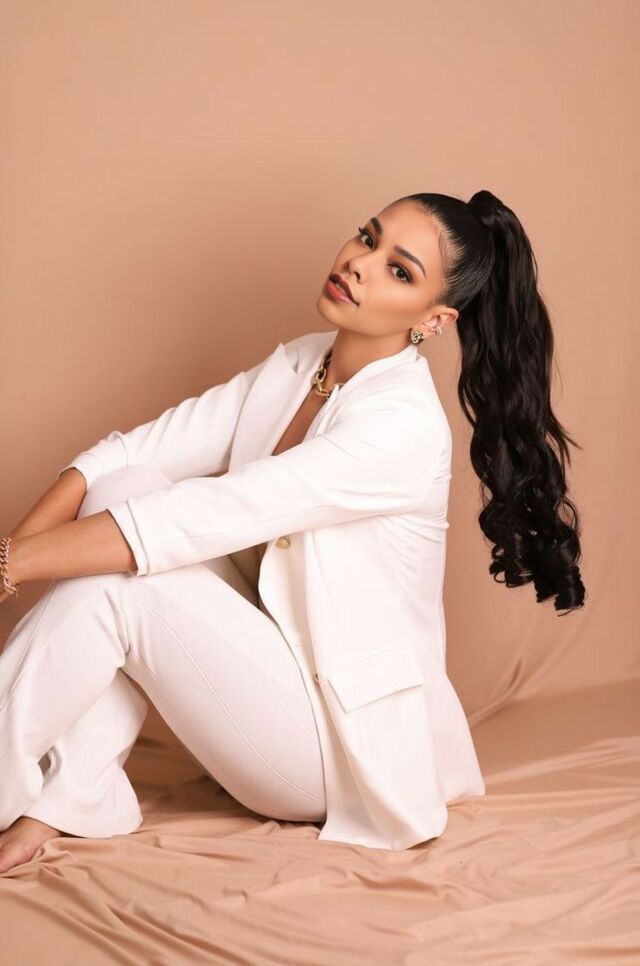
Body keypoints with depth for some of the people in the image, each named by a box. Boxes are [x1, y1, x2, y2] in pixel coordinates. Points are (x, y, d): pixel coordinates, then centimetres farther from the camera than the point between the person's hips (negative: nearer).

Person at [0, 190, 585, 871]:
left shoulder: (405, 427, -23)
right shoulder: (297, 364, 2)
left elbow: (211, 517, -30)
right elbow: (140, 449, -5)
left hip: (342, 740, -7)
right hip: (272, 669, 7)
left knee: (114, 580, -23)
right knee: (124, 489, -13)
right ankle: (74, 799, -11)